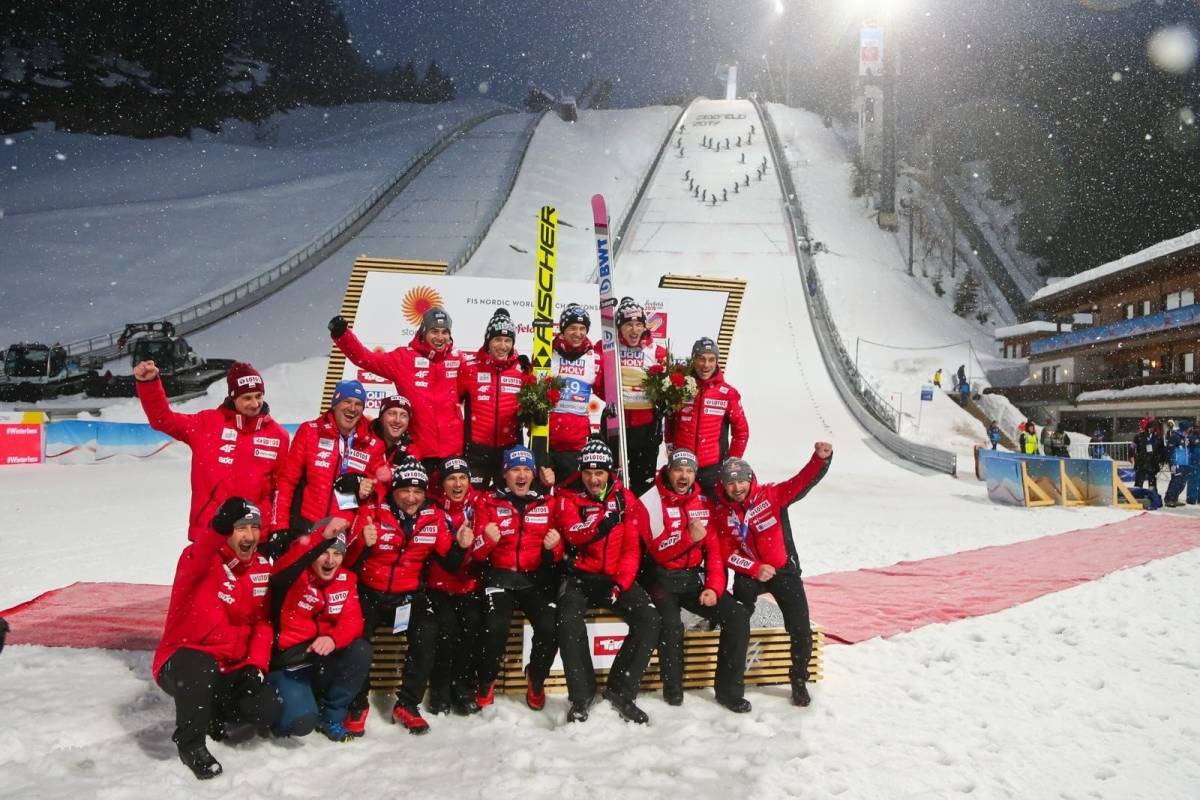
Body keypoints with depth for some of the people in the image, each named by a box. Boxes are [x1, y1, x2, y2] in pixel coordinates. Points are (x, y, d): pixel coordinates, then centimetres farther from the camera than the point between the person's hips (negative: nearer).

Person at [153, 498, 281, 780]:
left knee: (269, 709, -16)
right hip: (182, 661, -5)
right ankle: (190, 744, -13)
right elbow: (194, 567, -41)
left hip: (230, 669, 5)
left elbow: (263, 622, 3)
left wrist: (256, 665, -11)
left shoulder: (262, 568, 2)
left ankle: (212, 712, 15)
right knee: (199, 666, -39)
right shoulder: (200, 558, -15)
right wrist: (218, 529, -58)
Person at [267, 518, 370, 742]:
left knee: (361, 651, -22)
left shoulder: (346, 579, 1)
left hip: (324, 659, 5)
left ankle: (331, 717, 1)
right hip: (287, 663, -5)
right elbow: (284, 567, -38)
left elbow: (352, 621, -7)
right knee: (302, 722, -25)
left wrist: (333, 639, -30)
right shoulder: (295, 574, -13)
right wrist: (323, 536, -52)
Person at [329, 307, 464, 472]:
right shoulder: (405, 357, -2)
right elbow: (365, 358, -7)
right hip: (419, 452, -2)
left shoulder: (458, 359, 5)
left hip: (453, 451, 2)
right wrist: (342, 334, -18)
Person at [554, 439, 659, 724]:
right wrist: (604, 520, -34)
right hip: (579, 575, -2)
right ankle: (582, 695, -12)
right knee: (570, 620, -30)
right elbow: (573, 533, -18)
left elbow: (632, 548, 1)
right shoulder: (568, 497, 0)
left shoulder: (625, 498, 5)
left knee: (649, 619, -20)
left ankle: (622, 691, -7)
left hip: (617, 577, 2)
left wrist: (620, 583, -12)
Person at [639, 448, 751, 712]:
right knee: (671, 625, -31)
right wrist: (689, 537, -29)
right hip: (662, 579, -4)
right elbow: (657, 550, -14)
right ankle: (673, 687, -4)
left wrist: (714, 587, -7)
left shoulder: (704, 503, 6)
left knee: (738, 615, -14)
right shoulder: (649, 502, -8)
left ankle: (729, 689, -1)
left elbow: (715, 549, 5)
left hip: (694, 577, 4)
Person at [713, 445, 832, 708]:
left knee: (801, 631, -9)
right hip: (748, 575, 1)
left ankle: (799, 681, 14)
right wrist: (755, 568, -18)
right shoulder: (722, 513, -2)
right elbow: (726, 552, -5)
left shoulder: (771, 495, -7)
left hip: (784, 570, -1)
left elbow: (803, 481, -19)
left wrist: (821, 458, -38)